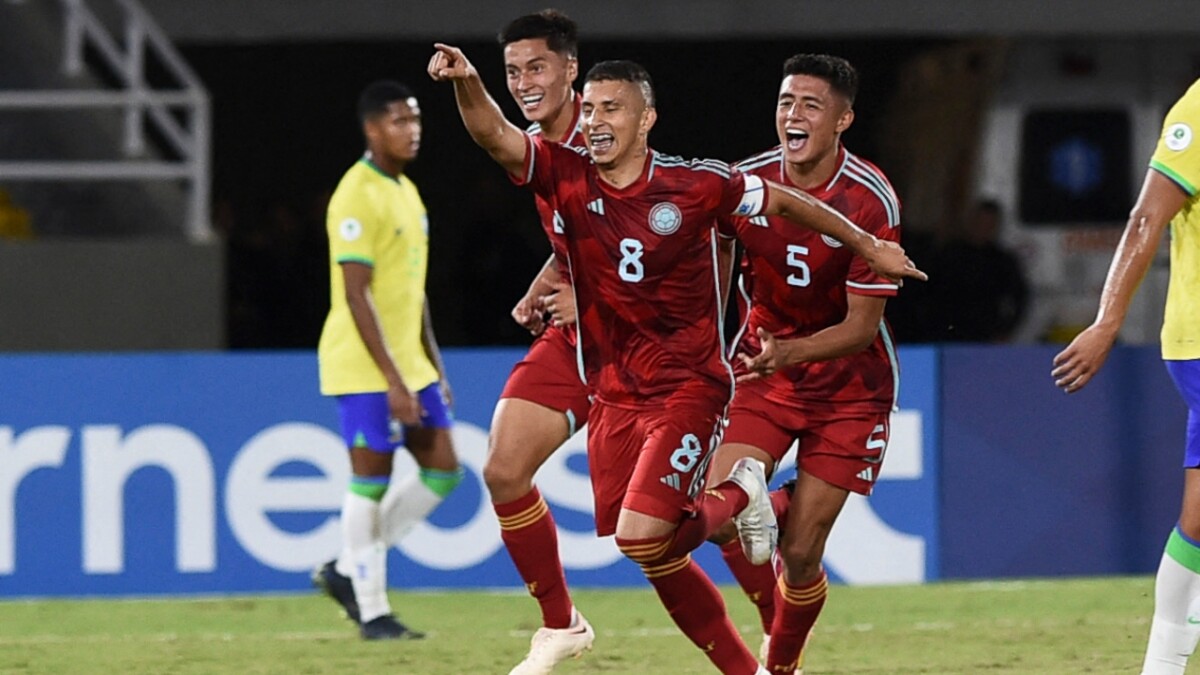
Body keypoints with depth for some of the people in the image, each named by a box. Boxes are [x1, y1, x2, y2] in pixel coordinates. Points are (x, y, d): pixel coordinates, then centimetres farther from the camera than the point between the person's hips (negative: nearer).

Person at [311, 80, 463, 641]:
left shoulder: (407, 192, 14)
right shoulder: (357, 198, -15)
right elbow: (356, 296, -20)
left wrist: (432, 367, 19)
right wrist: (393, 381, -23)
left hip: (407, 363, 9)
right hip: (364, 365, -9)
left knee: (442, 470, 7)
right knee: (371, 479, -4)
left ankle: (347, 570, 17)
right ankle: (372, 612, 4)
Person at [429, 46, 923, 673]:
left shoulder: (695, 184, -10)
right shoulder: (568, 177, -5)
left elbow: (781, 200, 6)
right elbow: (496, 136, -20)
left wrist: (868, 246, 15)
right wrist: (466, 82, -41)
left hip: (688, 389, -4)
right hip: (613, 396, 4)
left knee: (640, 536, -20)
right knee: (652, 553, 6)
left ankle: (739, 496, 9)